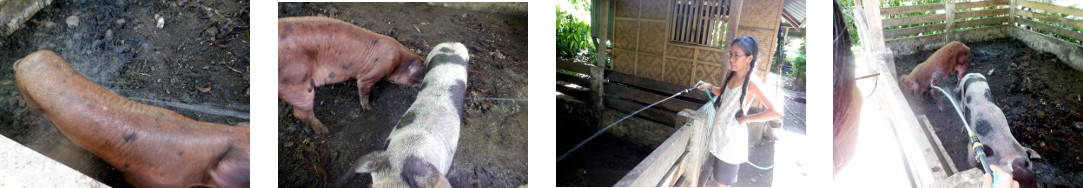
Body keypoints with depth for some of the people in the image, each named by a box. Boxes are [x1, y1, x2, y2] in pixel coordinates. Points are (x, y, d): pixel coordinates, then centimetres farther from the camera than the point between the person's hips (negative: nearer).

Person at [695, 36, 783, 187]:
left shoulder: (752, 81, -22)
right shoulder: (731, 75, 2)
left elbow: (776, 112, -27)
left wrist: (747, 118, -19)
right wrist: (710, 87, 2)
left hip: (732, 136, -7)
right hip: (720, 132, 7)